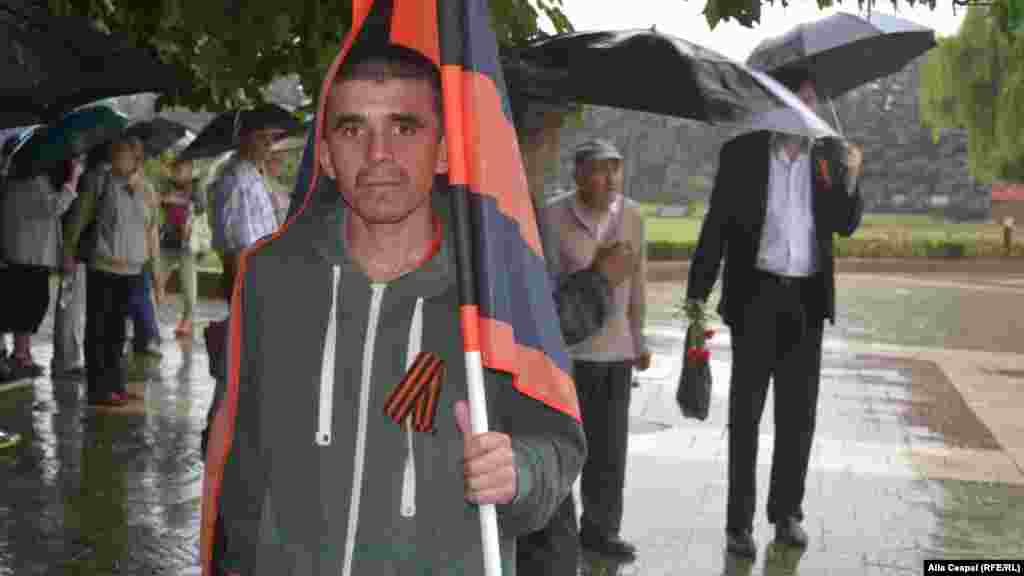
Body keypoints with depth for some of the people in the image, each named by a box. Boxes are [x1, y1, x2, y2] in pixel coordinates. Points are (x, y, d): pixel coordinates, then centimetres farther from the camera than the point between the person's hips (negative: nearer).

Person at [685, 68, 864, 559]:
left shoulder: (827, 156, 5)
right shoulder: (741, 153, -2)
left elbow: (846, 227, 3)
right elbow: (716, 225, -2)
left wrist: (850, 180, -15)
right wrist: (698, 292, -8)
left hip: (807, 298, 3)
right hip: (756, 295, -3)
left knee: (799, 412, 9)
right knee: (746, 411, 1)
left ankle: (787, 514, 22)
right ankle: (739, 523, 7)